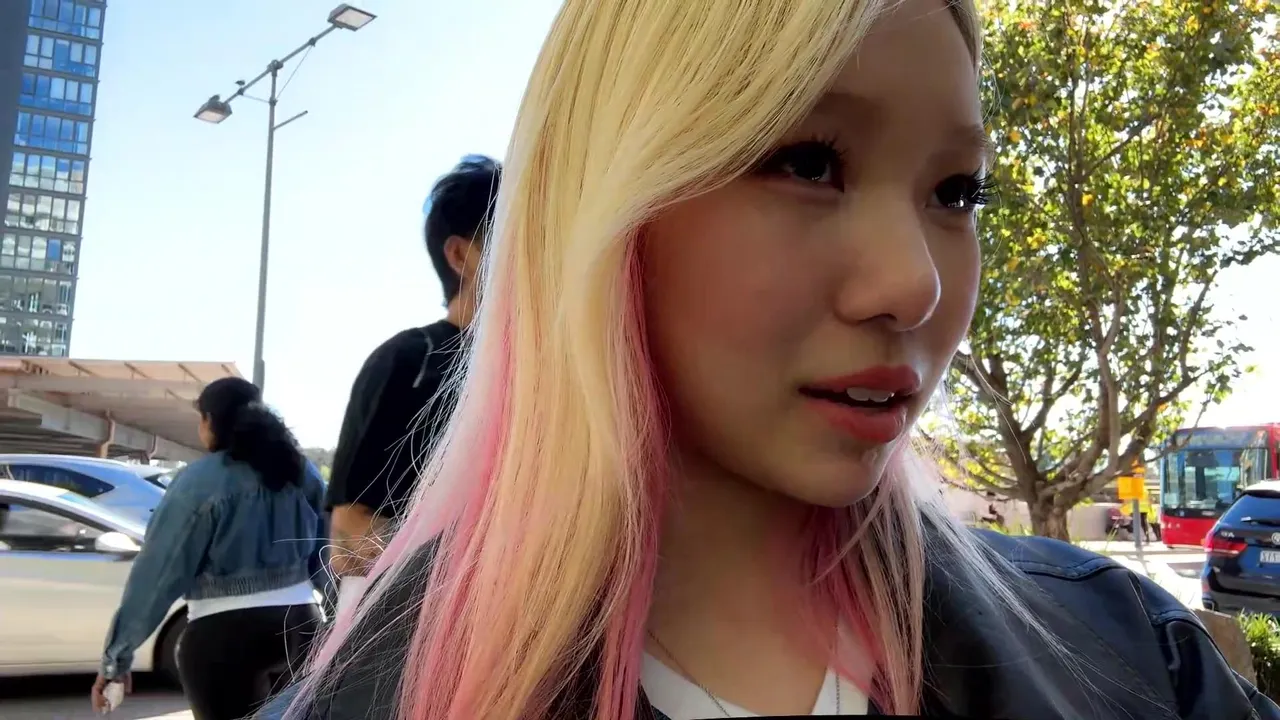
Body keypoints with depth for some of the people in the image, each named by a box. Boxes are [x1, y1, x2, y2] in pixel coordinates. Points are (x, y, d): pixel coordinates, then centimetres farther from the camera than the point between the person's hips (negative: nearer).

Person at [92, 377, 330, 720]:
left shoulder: (201, 480, -10)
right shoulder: (302, 470, 6)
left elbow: (158, 569, -11)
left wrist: (117, 654, -6)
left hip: (225, 635, -5)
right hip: (301, 626, 6)